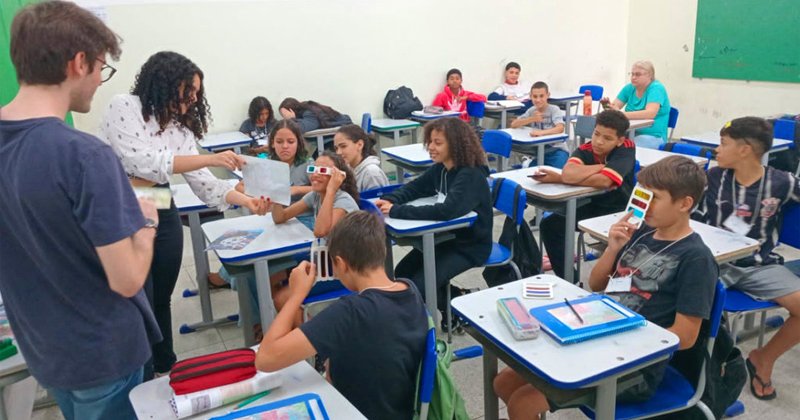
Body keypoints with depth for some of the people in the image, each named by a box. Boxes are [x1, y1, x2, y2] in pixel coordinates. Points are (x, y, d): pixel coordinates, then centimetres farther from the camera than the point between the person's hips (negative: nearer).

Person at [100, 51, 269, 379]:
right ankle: (142, 383, 23)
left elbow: (202, 182, 1)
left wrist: (245, 200, -14)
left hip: (162, 216, 6)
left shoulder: (181, 128, 7)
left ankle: (165, 368, 35)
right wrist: (210, 159, -24)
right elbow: (140, 161, -23)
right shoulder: (124, 107, -10)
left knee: (162, 299, 16)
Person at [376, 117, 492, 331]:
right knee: (401, 273, 7)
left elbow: (446, 211, -41)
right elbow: (413, 188, 8)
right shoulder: (440, 169, 0)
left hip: (470, 245, -9)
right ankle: (450, 299, 23)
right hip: (445, 237, 9)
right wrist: (390, 200, -15)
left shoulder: (470, 177, -27)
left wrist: (397, 211, -38)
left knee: (418, 285, -18)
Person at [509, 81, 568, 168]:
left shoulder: (554, 109, -9)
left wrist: (541, 132, -44)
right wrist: (532, 119, -14)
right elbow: (513, 125, -2)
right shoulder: (531, 111, 5)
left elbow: (560, 128, -27)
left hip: (556, 149, -4)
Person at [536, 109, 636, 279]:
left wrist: (558, 179, -31)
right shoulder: (586, 149, -15)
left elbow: (603, 181, -38)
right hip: (593, 205, 4)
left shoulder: (626, 148, -21)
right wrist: (602, 166, -27)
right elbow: (569, 174, -37)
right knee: (550, 225, -8)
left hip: (620, 210, -4)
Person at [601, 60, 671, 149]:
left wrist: (622, 114, -36)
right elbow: (615, 107, 4)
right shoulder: (629, 88, 9)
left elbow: (651, 113, -25)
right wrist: (607, 106, -20)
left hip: (652, 136, -5)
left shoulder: (656, 88, -9)